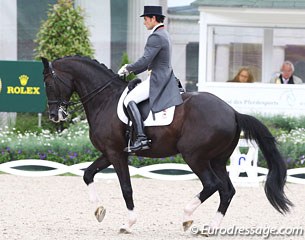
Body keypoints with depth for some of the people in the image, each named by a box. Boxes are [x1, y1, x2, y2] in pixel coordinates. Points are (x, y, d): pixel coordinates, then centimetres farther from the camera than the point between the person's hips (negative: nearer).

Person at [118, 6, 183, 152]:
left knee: (129, 100, -20)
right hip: (165, 78, 11)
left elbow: (145, 61, -23)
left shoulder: (156, 37, -17)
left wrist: (128, 69, -8)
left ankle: (141, 138, -30)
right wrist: (132, 71, 15)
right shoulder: (164, 34, 17)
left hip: (157, 79, -11)